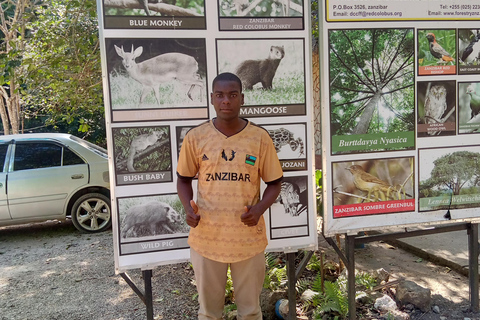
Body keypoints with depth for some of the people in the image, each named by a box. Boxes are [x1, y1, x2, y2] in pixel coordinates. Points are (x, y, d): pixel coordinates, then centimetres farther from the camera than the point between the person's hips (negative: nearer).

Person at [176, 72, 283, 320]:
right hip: (206, 238, 1)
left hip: (249, 239, 0)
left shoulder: (260, 137, -4)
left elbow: (274, 182, 3)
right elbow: (184, 179, 8)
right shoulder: (195, 137, -3)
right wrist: (188, 208, -11)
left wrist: (259, 209, -15)